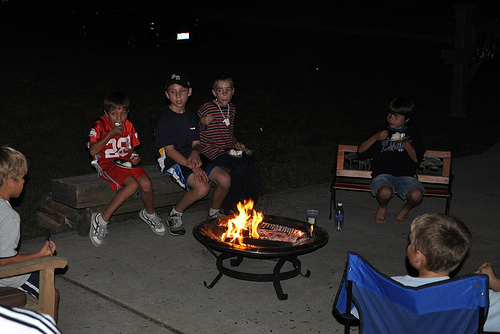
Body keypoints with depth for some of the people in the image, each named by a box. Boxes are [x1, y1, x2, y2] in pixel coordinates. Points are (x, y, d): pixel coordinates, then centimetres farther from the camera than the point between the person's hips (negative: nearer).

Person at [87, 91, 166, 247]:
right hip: (106, 163, -5)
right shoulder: (100, 125, -8)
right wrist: (111, 134, -21)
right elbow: (93, 151, -18)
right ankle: (101, 220, -23)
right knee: (132, 184, -32)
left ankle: (149, 214, 9)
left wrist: (134, 157, -2)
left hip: (124, 162, 5)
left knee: (146, 183, -23)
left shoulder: (128, 126, 8)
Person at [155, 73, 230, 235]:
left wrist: (195, 152, -15)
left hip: (191, 157, 6)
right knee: (202, 187, -31)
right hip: (172, 162, -6)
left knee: (225, 179, -16)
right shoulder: (164, 119, -11)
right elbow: (170, 151, -14)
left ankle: (214, 212, 11)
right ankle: (175, 215, -6)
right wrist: (194, 167, -22)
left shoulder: (192, 116, 10)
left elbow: (196, 143, 12)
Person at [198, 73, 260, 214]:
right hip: (212, 152, -6)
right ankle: (229, 206, -12)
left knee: (253, 163, -20)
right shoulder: (206, 109, -7)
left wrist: (236, 143, 7)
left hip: (229, 150, 6)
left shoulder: (232, 109, 13)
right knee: (240, 166, -28)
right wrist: (202, 122, -20)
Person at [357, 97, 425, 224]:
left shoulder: (413, 135, 16)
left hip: (406, 175, 0)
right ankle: (382, 207, 3)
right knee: (385, 192, -35)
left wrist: (406, 143, -8)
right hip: (383, 174, 0)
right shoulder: (382, 133, 17)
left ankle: (405, 209, 5)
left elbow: (417, 159, 6)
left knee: (416, 195, -31)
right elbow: (361, 151, 10)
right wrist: (375, 138, -4)